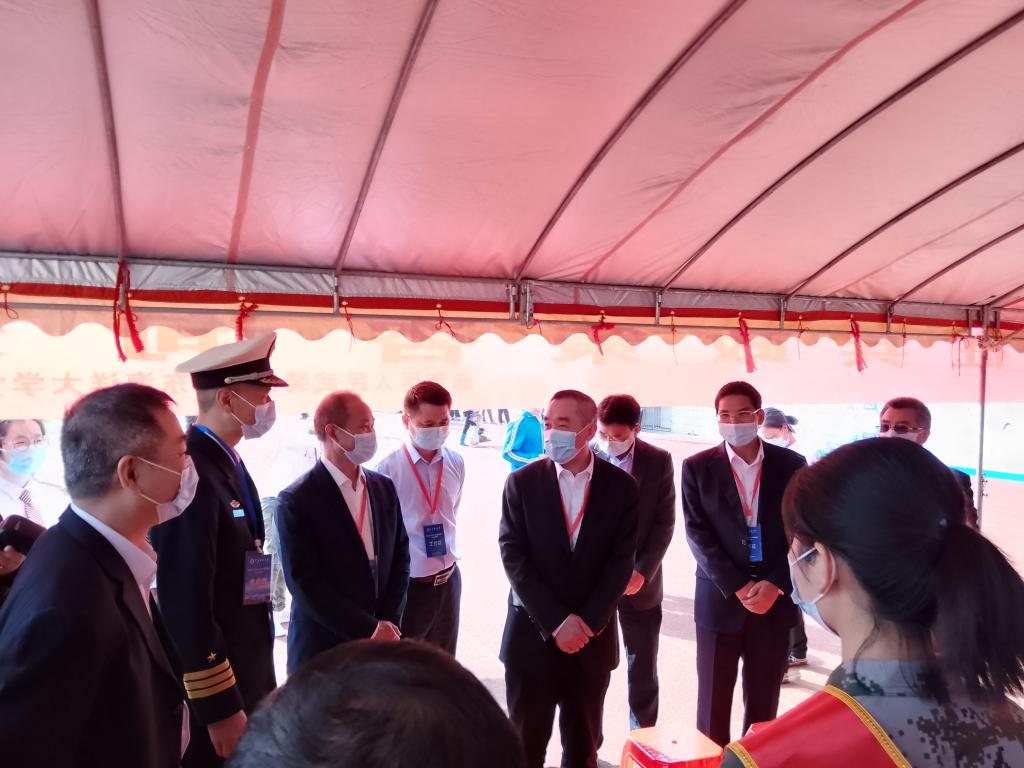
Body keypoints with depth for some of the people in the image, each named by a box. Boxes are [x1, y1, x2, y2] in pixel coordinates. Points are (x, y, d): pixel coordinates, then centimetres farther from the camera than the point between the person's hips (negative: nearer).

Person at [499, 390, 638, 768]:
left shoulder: (620, 485, -2)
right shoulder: (522, 482, -4)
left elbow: (621, 560, -4)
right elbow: (514, 557, -8)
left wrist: (588, 621, -12)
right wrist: (555, 622, -14)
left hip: (594, 637, 1)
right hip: (533, 634, -1)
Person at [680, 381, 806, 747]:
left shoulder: (791, 464, 2)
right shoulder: (697, 467, -1)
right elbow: (698, 534, -5)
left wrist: (774, 585, -11)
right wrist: (738, 588, -13)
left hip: (775, 599, 1)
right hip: (719, 599, -1)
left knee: (764, 701, 12)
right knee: (713, 700, 8)